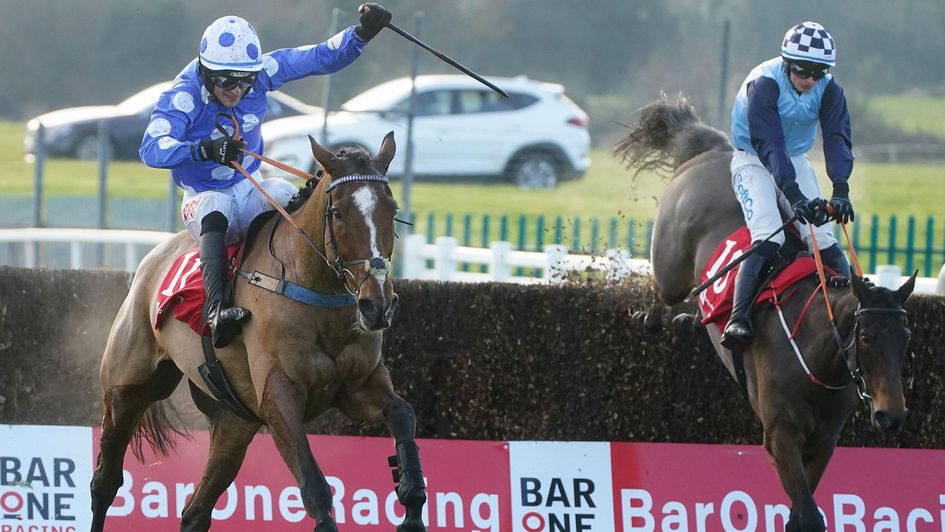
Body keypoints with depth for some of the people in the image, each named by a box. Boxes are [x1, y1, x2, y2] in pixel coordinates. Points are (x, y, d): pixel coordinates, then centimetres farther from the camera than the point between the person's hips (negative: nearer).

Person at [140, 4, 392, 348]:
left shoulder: (261, 71, -8)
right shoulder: (184, 95, -22)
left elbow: (323, 58, -3)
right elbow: (152, 149, -36)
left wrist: (362, 33, -19)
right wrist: (205, 149, -51)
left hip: (250, 188, 4)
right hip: (203, 196, -4)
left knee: (286, 195, -29)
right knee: (215, 210, -39)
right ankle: (216, 309, -51)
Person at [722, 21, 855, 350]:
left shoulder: (829, 90, -11)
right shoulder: (764, 84, -26)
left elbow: (837, 139, -20)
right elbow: (768, 144, -34)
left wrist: (841, 190, -37)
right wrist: (793, 195, -45)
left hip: (796, 162, 5)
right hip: (754, 162, -5)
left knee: (822, 238, -10)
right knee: (768, 238, -26)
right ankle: (738, 319, -34)